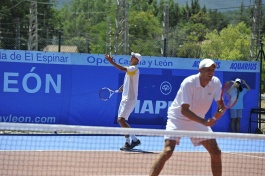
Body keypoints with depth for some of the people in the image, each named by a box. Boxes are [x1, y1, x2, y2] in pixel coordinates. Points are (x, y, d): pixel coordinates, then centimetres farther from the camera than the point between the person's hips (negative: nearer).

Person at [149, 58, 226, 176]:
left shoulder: (215, 82, -11)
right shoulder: (188, 83, -26)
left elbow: (221, 104, -8)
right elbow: (184, 110, -30)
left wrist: (220, 112, -33)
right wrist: (205, 122, -38)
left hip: (198, 121, 5)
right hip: (178, 117, -5)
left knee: (216, 152, -2)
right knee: (168, 151, -22)